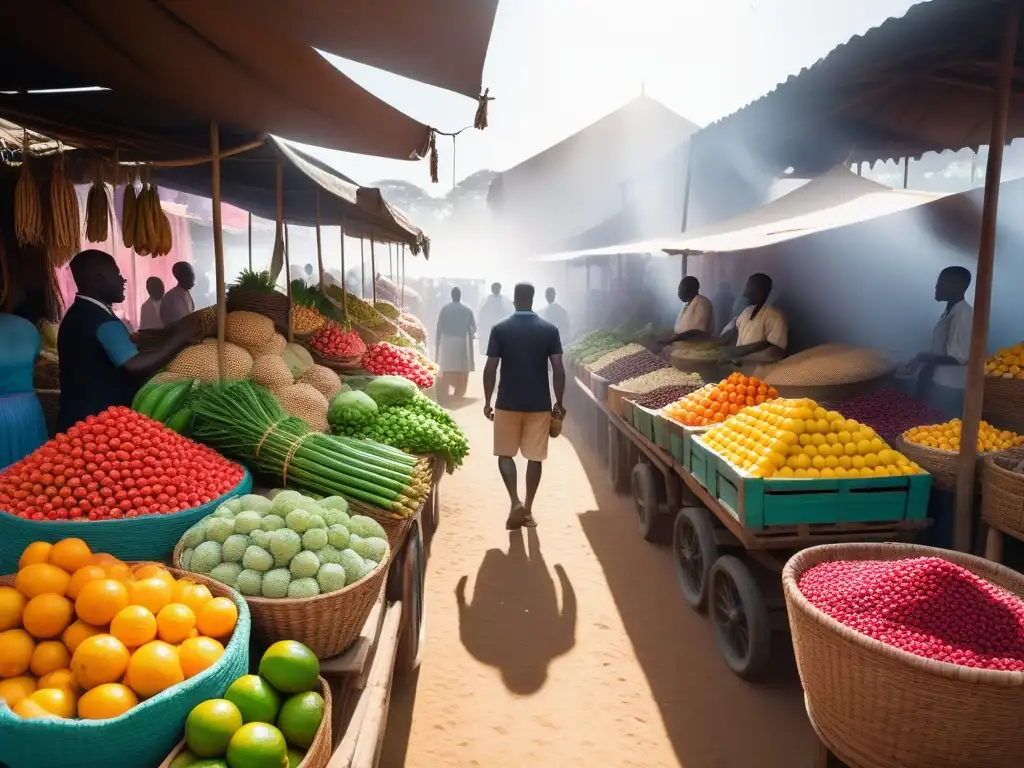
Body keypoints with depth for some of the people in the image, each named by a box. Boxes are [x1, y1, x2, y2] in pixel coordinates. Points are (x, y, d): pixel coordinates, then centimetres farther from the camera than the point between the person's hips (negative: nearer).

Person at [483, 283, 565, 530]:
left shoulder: (500, 329, -4)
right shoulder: (550, 330, -1)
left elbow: (490, 369, -5)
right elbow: (558, 370, -3)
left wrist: (487, 401, 5)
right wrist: (559, 403, 6)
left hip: (508, 403, -1)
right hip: (540, 404, 1)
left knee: (505, 454, 13)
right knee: (535, 457, 9)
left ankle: (516, 502, -2)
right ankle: (528, 510, 15)